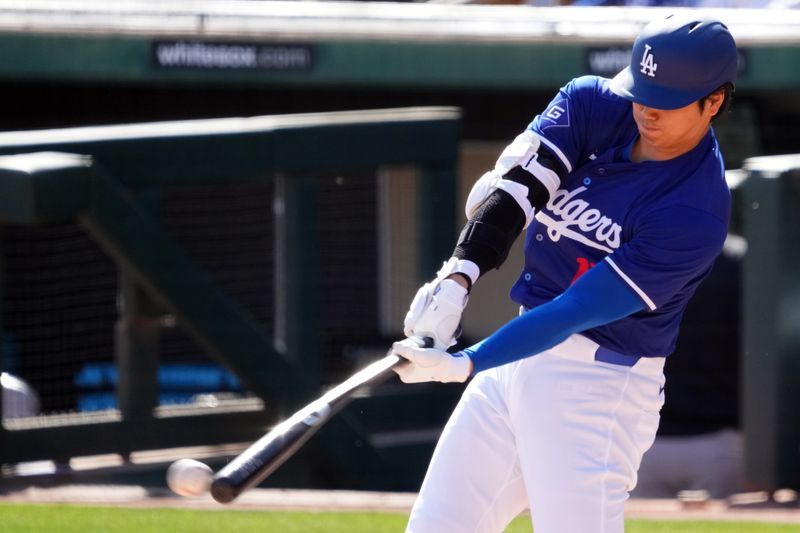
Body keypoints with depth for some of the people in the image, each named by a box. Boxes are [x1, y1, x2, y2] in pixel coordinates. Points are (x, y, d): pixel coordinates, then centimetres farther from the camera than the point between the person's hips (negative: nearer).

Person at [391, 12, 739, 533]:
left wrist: (464, 365, -31)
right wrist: (459, 274, -33)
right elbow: (511, 187, -15)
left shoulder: (696, 215, -21)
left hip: (601, 383, -7)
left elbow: (578, 312, -25)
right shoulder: (591, 104, -3)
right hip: (519, 354, 7)